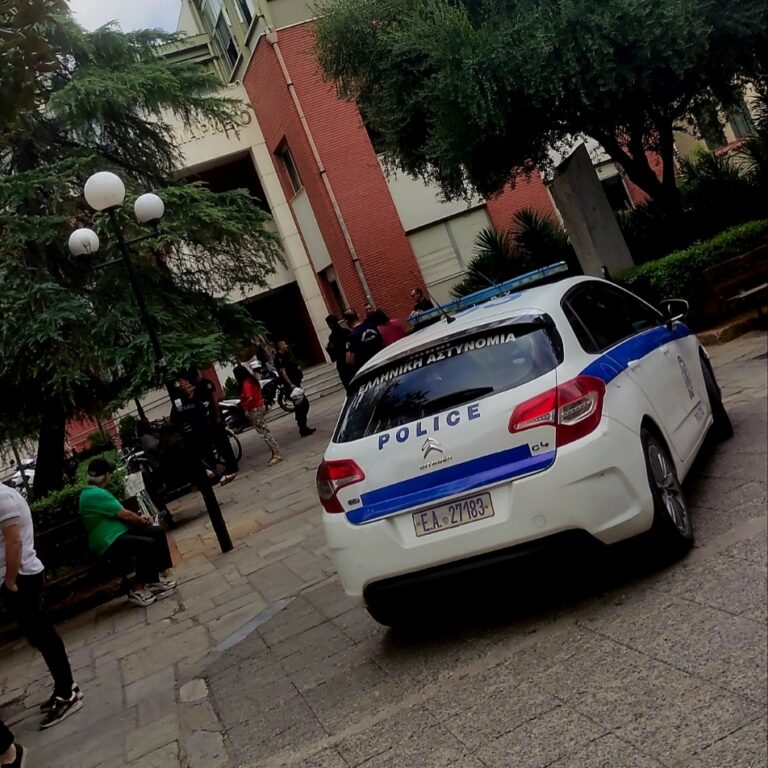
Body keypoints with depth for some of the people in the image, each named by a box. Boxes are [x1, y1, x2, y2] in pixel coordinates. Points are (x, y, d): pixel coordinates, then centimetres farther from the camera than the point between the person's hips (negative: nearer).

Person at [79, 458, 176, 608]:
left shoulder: (92, 492, 16)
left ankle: (153, 580, 6)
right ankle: (137, 589, -12)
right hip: (110, 543, -11)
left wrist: (138, 518, 10)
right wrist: (143, 520, 0)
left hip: (120, 532, 11)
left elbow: (120, 512, 22)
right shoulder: (96, 494, -19)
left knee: (158, 532, 0)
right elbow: (124, 515, -17)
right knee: (149, 545, -27)